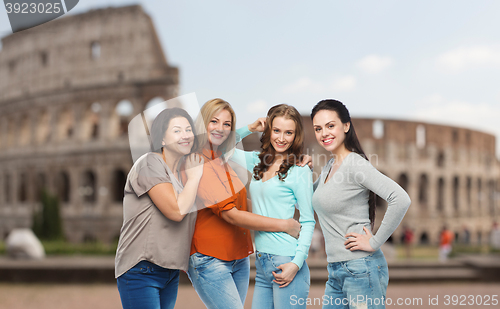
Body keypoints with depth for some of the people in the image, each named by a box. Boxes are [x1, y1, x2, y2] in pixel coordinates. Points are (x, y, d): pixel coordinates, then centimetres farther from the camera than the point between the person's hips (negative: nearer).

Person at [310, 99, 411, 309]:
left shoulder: (355, 164, -13)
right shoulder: (329, 167, 13)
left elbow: (401, 200, -24)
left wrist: (375, 242, -18)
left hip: (360, 268, -8)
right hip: (335, 271, 8)